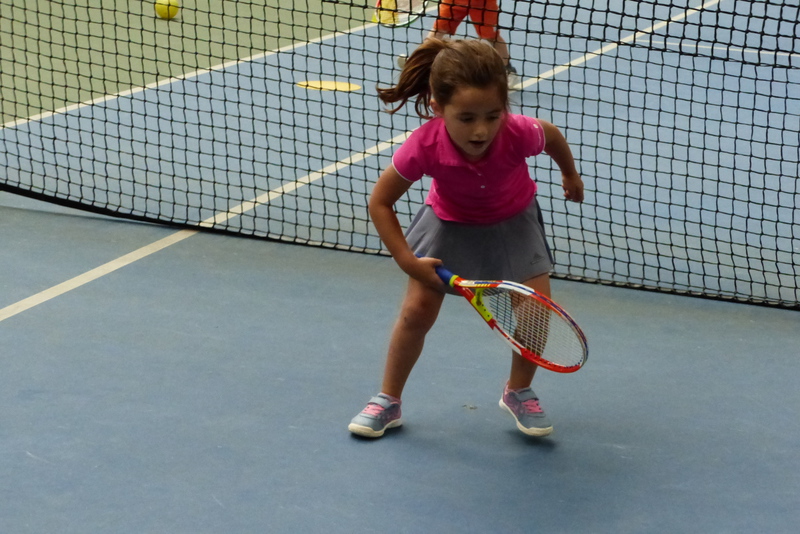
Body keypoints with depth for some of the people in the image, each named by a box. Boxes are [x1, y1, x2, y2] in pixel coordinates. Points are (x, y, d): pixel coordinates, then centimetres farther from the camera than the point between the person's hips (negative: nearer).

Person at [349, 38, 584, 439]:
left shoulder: (519, 134, -38)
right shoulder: (423, 147, -39)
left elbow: (552, 135, -10)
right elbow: (380, 202, -21)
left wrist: (570, 176, 9)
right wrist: (408, 261, -24)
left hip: (512, 222, 1)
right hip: (449, 222, -1)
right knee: (417, 311, -5)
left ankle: (518, 393, 18)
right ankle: (388, 401, 17)